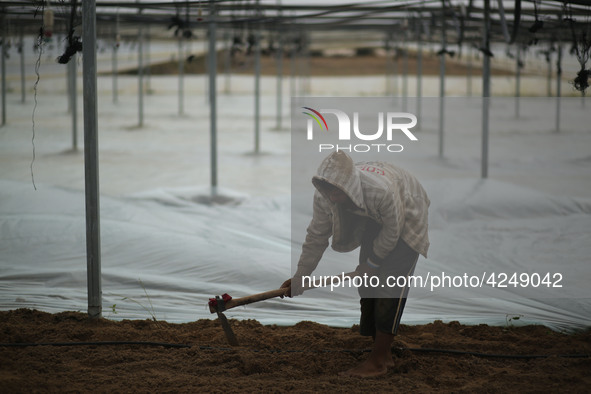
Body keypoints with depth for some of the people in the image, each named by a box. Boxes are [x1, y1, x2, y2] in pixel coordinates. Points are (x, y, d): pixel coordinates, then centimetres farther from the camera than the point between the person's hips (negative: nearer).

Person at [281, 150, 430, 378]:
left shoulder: (382, 190, -44)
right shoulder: (324, 196, -25)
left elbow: (392, 230, -26)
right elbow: (316, 237, -11)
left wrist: (372, 264, -13)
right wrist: (299, 278, -6)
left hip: (405, 220, -6)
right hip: (374, 222, 6)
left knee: (390, 284, -16)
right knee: (369, 282, 1)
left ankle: (377, 362, -16)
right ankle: (384, 356, 11)